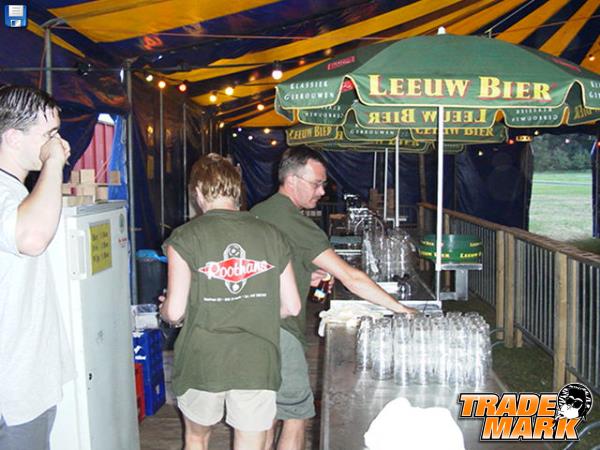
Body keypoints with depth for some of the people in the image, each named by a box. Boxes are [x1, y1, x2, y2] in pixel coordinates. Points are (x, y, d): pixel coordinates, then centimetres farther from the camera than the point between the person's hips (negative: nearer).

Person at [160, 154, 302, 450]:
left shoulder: (185, 237, -8)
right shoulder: (271, 236, 0)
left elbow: (175, 312, -11)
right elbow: (292, 306, 3)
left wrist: (164, 309, 12)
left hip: (202, 362, -1)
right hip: (257, 364, 1)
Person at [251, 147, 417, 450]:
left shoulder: (256, 212, 9)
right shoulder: (296, 223, -18)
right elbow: (350, 278, -21)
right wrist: (400, 308, -16)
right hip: (278, 333, -9)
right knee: (296, 417, 4)